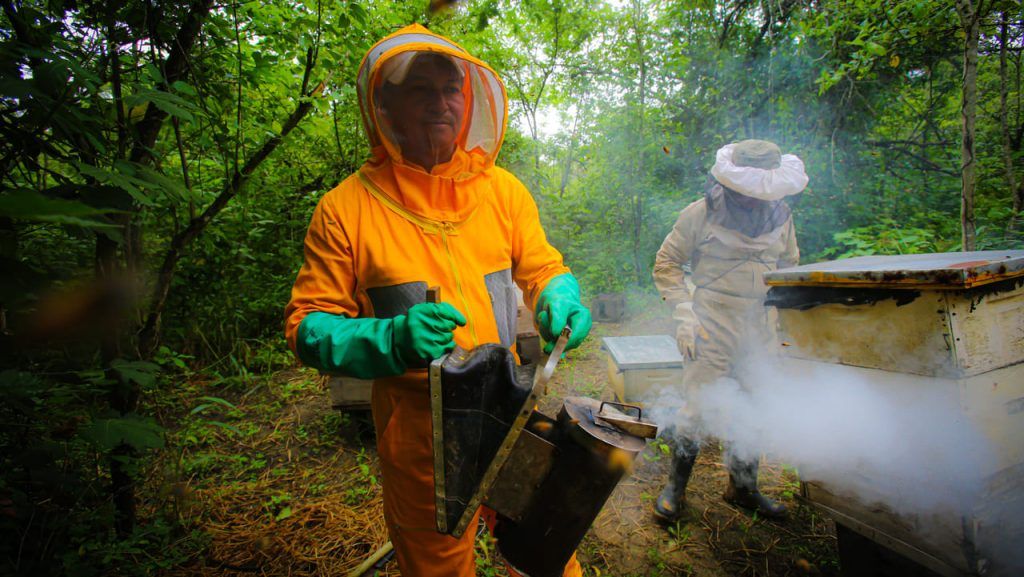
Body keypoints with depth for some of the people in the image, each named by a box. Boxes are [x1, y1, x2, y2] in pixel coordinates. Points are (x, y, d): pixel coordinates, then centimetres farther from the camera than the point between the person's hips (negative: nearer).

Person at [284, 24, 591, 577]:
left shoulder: (502, 189, 2)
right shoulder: (345, 208, -8)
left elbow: (544, 269, 9)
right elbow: (307, 325, -6)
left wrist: (560, 303, -15)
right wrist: (391, 341, -24)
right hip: (417, 426, -2)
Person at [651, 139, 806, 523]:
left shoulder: (780, 215, 6)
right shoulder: (700, 214, -8)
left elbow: (789, 270, 19)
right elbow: (666, 264, -2)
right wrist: (683, 314, -11)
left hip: (760, 332, 5)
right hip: (712, 331, -5)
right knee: (699, 409, -3)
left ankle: (743, 487, 35)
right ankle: (675, 487, 19)